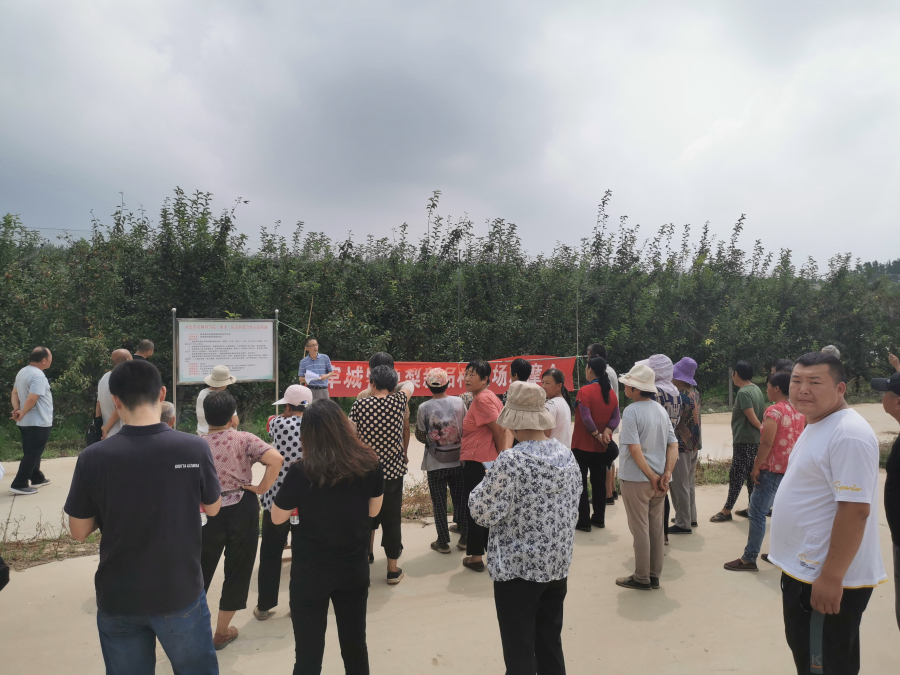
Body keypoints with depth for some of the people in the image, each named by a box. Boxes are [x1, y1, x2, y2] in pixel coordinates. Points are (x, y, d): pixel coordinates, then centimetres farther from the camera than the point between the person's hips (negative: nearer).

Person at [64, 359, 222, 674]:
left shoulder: (93, 458, -17)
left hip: (118, 599, 1)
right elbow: (212, 508, -1)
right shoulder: (195, 448, -18)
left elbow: (79, 531, -3)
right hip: (180, 593, -1)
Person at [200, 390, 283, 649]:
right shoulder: (243, 439, -10)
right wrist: (261, 489, -12)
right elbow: (276, 459, -23)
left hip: (209, 511, 2)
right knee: (237, 569, 14)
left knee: (201, 569, 19)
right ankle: (222, 632, 25)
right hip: (242, 510, -2)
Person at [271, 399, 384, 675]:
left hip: (310, 573, -3)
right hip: (354, 569, 3)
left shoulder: (302, 472, -20)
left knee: (309, 652, 13)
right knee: (355, 646, 20)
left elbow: (277, 517, -5)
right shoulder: (370, 464, -11)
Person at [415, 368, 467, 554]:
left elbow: (421, 436, -8)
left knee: (439, 503, 9)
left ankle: (443, 542, 16)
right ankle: (464, 536, 26)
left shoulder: (424, 408, -13)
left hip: (435, 464, -2)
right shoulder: (459, 402, -7)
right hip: (458, 460, 2)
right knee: (460, 499, 16)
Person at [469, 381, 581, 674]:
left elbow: (484, 513, -18)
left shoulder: (511, 460, -22)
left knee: (519, 651, 8)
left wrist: (485, 484, -1)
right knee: (551, 644, 20)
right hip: (558, 564, 7)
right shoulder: (567, 454, 0)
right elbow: (574, 507, 9)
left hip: (518, 568, -6)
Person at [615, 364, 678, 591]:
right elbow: (673, 445, 2)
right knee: (656, 528, 14)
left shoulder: (631, 412, -17)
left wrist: (652, 477, -15)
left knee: (640, 529, 5)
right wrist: (667, 474, -5)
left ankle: (642, 578, 16)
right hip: (659, 480, 7)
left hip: (636, 479, -7)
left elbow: (635, 450, -22)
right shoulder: (661, 410, 5)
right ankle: (654, 576, 25)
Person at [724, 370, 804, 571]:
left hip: (773, 470, -9)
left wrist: (755, 468, -14)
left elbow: (766, 443, -21)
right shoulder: (798, 411, 9)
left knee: (757, 512, -5)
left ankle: (749, 559, -3)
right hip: (792, 469, 9)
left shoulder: (774, 411, -16)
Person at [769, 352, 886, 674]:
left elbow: (855, 509, -27)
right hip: (802, 568, 10)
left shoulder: (849, 434, -23)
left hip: (828, 578, -9)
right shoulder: (815, 425, 8)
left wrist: (831, 577, -26)